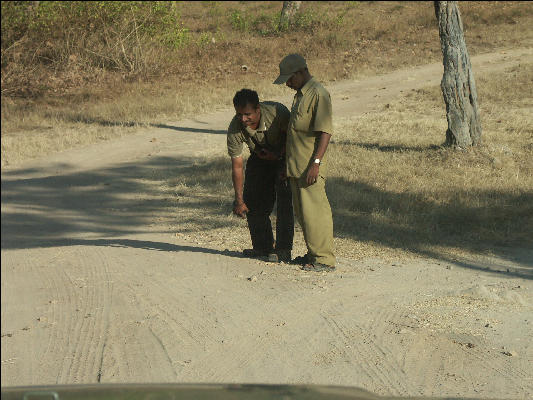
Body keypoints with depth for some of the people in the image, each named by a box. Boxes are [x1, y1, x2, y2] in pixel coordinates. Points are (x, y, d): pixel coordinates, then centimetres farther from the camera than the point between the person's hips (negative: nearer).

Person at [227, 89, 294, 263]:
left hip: (285, 157, -3)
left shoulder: (277, 112, -34)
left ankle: (283, 250, -13)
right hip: (259, 160, 3)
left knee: (284, 201, -16)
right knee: (252, 202, 1)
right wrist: (239, 199, -20)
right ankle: (263, 246, 16)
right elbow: (237, 166, -20)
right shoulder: (234, 129, -26)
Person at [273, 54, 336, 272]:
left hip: (310, 167, -10)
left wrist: (315, 163, -24)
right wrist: (288, 164, 24)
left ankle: (324, 259, -3)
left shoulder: (318, 94, -13)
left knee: (314, 211, -7)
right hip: (296, 165, 10)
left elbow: (325, 132, -19)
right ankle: (314, 253, 23)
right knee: (302, 212, 14)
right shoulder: (300, 94, 18)